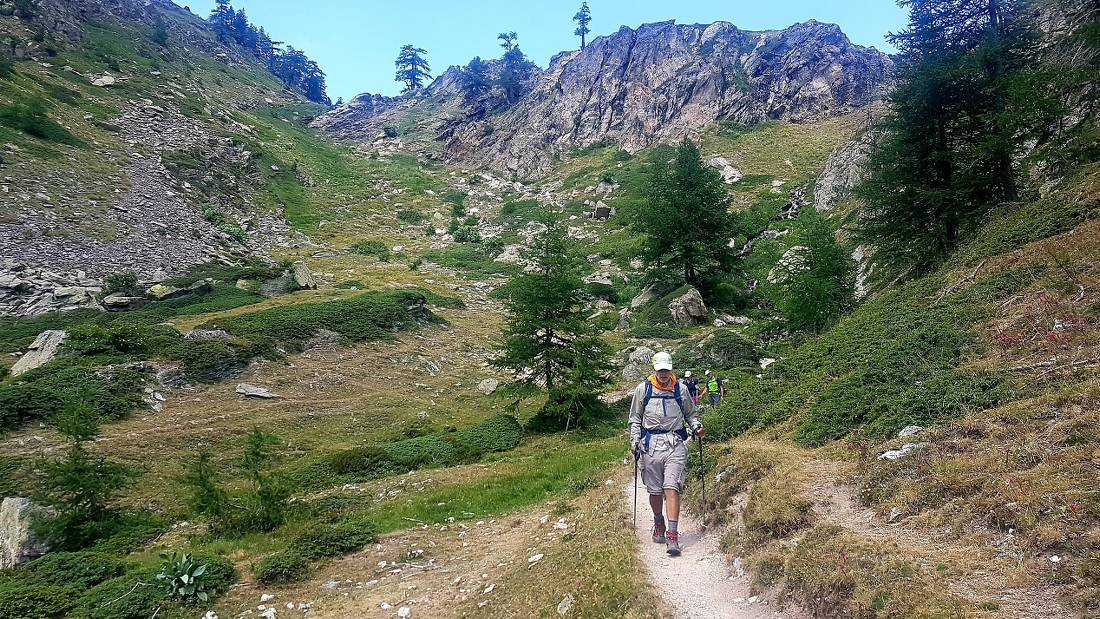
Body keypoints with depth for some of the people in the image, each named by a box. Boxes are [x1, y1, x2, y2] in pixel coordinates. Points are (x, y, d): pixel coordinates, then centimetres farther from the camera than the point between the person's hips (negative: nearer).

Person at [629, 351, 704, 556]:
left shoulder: (681, 389, 8)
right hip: (651, 444, 1)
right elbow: (635, 419, 12)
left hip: (675, 443, -1)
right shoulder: (643, 389, 6)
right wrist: (634, 441, 2)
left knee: (672, 488, -13)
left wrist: (696, 426, 2)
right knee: (655, 491, 8)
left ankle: (672, 536, -14)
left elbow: (689, 414, 21)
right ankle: (659, 526, 31)